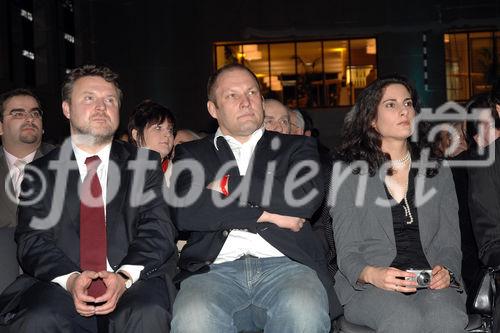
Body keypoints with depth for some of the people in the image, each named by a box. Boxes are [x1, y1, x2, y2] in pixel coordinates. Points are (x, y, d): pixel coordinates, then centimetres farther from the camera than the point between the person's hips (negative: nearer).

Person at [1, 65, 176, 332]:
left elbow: (157, 230, 2)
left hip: (133, 282, 0)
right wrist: (70, 279, -18)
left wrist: (124, 276, -17)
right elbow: (31, 239, 3)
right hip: (59, 285, 1)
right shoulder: (40, 172, 13)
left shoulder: (145, 164, 13)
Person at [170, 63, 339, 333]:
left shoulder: (296, 147, 20)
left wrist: (229, 185, 1)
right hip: (216, 269, 0)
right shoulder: (192, 153, 18)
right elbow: (184, 213, -1)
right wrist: (268, 214, -3)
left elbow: (307, 199, -1)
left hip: (285, 263, 1)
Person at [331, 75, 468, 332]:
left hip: (432, 281, 2)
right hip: (368, 285, -2)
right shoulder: (347, 172, 6)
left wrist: (446, 270, -10)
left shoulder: (438, 172, 17)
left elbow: (449, 242, 13)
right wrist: (372, 274, -21)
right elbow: (346, 251, 1)